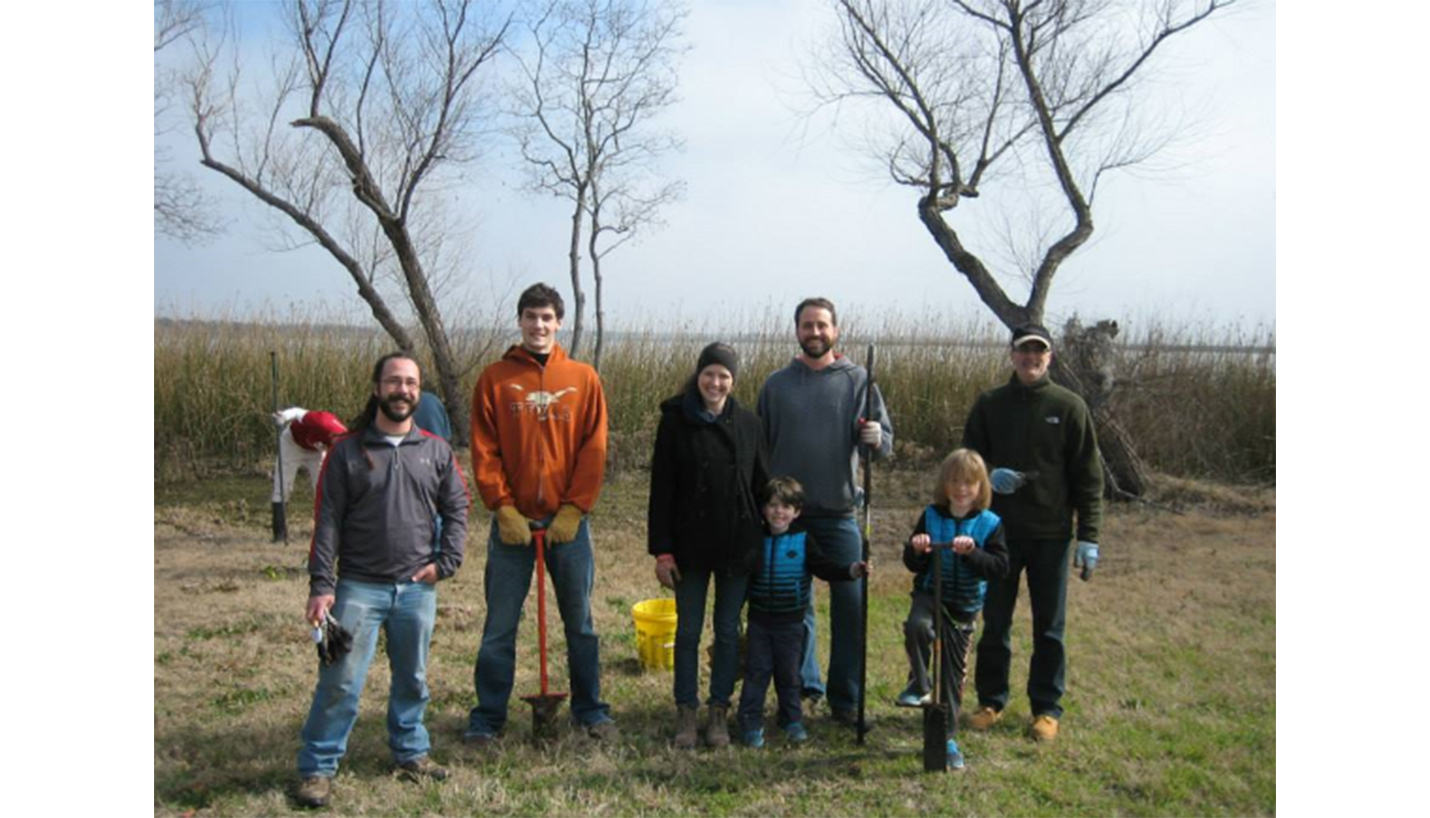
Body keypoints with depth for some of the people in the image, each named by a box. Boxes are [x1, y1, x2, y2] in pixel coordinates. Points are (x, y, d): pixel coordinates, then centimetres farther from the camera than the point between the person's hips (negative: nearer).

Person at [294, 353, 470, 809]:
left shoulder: (436, 451, 5)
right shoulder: (347, 451, -2)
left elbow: (457, 508, 11)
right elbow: (327, 522, -4)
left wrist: (447, 562, 0)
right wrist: (321, 585, -9)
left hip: (418, 588, 3)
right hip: (359, 586, -2)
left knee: (413, 679, 14)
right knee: (340, 681, -2)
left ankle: (411, 752, 32)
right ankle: (317, 768, 13)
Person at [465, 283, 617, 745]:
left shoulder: (583, 379, 4)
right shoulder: (495, 379, 3)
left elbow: (593, 450, 0)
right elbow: (484, 452, -1)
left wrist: (573, 511, -8)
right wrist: (504, 509, -10)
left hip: (568, 521, 1)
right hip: (512, 522, 0)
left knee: (580, 623, 10)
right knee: (500, 626, 6)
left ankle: (590, 711, 23)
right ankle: (487, 717, 19)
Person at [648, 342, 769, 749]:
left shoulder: (748, 424, 2)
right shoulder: (675, 422, -3)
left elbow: (761, 485, 8)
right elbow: (661, 489, -4)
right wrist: (662, 551, -8)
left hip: (737, 546, 2)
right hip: (690, 545, -1)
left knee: (728, 631, 9)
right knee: (688, 631, 7)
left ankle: (719, 713, 21)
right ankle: (686, 713, 19)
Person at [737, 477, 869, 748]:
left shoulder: (804, 540, -4)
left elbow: (824, 567, -9)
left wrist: (851, 570, -24)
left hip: (790, 621, 0)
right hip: (759, 619, 0)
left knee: (789, 672, 11)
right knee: (756, 671, 3)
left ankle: (792, 721, 26)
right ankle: (751, 723, 11)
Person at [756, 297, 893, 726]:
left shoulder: (857, 380, 2)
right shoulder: (776, 384, 5)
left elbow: (886, 440, 0)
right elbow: (759, 448, 9)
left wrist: (876, 438, -24)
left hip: (839, 513, -1)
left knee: (851, 604, -1)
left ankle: (846, 699, 13)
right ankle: (803, 686, 28)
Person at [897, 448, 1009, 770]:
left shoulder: (989, 523, -3)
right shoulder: (931, 516, -2)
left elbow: (1000, 566, -12)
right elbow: (913, 565, 0)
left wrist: (973, 552, -28)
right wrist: (916, 550, -23)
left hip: (964, 606, 1)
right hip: (929, 594, 0)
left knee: (954, 672, 7)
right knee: (917, 626, -34)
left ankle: (947, 737, 22)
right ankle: (919, 684, -11)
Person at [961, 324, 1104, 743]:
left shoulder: (1069, 406, -2)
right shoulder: (989, 404, 3)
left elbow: (1088, 475, -1)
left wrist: (1089, 536, -6)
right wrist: (990, 475, -14)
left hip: (1051, 534, -1)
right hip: (999, 531, 2)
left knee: (1049, 627, 8)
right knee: (995, 623, 11)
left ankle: (1047, 708, 21)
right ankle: (991, 700, 25)